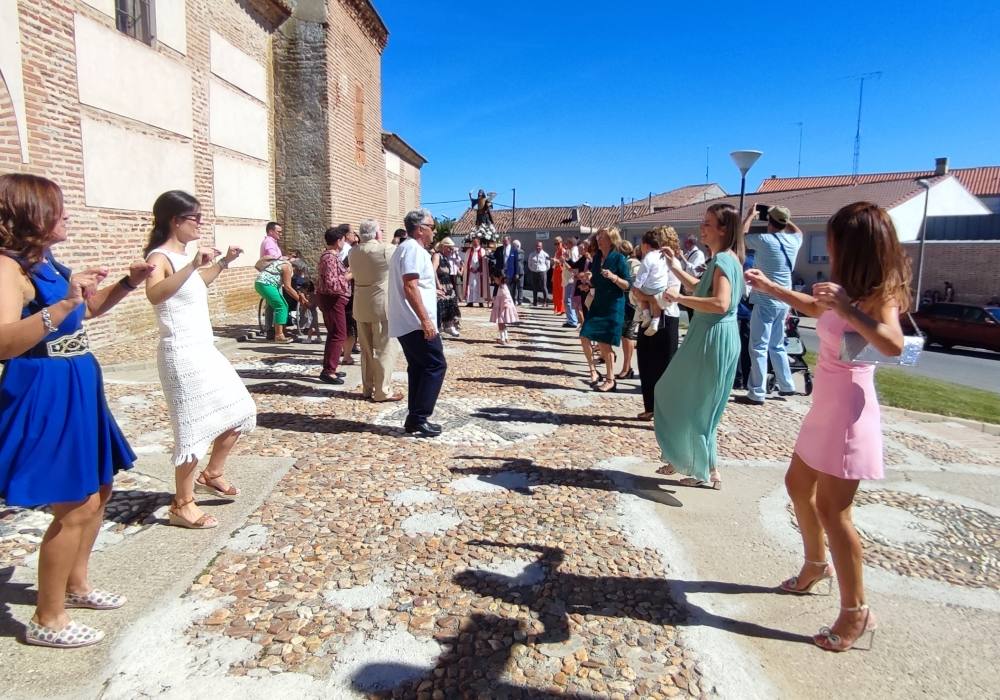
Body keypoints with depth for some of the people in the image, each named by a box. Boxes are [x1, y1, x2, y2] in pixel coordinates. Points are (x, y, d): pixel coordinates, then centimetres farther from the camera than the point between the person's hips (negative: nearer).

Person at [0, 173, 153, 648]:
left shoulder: (48, 263, 10)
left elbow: (89, 310, 26)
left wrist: (128, 283, 13)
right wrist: (63, 304, -40)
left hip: (77, 389, 10)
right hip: (44, 396, -10)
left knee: (97, 490, 19)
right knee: (74, 507, -3)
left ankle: (77, 585, 36)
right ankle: (47, 620, 14)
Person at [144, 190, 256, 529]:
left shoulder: (183, 257, 14)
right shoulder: (160, 257, -13)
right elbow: (154, 294, -36)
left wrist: (223, 262, 28)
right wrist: (193, 265, -41)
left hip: (204, 350, 10)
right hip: (182, 354, -9)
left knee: (239, 412, 15)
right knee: (195, 428, -5)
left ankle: (212, 474, 31)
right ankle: (182, 505, 10)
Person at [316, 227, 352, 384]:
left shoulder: (330, 255, 14)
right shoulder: (330, 258, -19)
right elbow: (331, 283, -27)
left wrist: (346, 272, 9)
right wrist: (348, 276, -17)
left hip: (333, 299, 11)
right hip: (333, 300, -11)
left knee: (334, 334, 16)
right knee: (339, 335, -8)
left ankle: (330, 367, 23)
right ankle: (328, 371, -5)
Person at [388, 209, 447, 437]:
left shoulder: (406, 248, 21)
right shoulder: (414, 249, -13)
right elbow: (410, 287, -23)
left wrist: (431, 291, 41)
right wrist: (425, 320, -25)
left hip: (406, 323, 11)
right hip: (416, 323, -11)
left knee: (418, 368, 12)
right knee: (436, 366, -7)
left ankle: (414, 418, 14)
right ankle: (419, 418, -5)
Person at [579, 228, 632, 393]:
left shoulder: (619, 259, -10)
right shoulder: (597, 257, 8)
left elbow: (628, 285, -12)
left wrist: (614, 277, -26)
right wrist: (588, 279, -1)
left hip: (613, 307, -6)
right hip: (597, 304, 6)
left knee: (604, 344, -4)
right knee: (585, 337, -1)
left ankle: (610, 380, 10)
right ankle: (593, 372, 16)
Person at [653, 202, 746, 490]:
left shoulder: (723, 260, -19)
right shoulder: (724, 259, 13)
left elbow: (721, 304, -32)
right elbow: (701, 290, 25)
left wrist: (680, 298, -26)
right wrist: (677, 269, 18)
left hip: (713, 340, -10)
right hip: (709, 338, 10)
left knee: (696, 406, 3)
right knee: (680, 396, 19)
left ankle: (708, 472, 17)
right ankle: (683, 458, 32)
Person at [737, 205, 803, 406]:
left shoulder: (764, 240, -14)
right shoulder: (794, 240, 4)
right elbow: (797, 230, 30)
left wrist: (750, 215, 18)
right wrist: (784, 218, 29)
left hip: (765, 301, -7)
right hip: (783, 302, 7)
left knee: (758, 348, -4)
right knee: (777, 346, 20)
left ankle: (757, 394, -3)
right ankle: (786, 385, 28)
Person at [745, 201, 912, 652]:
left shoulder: (880, 293, -15)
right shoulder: (852, 289, 11)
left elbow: (893, 345, -32)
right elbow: (817, 307, 31)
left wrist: (847, 308, -35)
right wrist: (769, 287, 29)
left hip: (848, 410, -9)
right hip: (826, 406, 9)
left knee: (832, 510, -5)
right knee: (798, 485, 20)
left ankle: (855, 612, 9)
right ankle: (816, 565, 40)